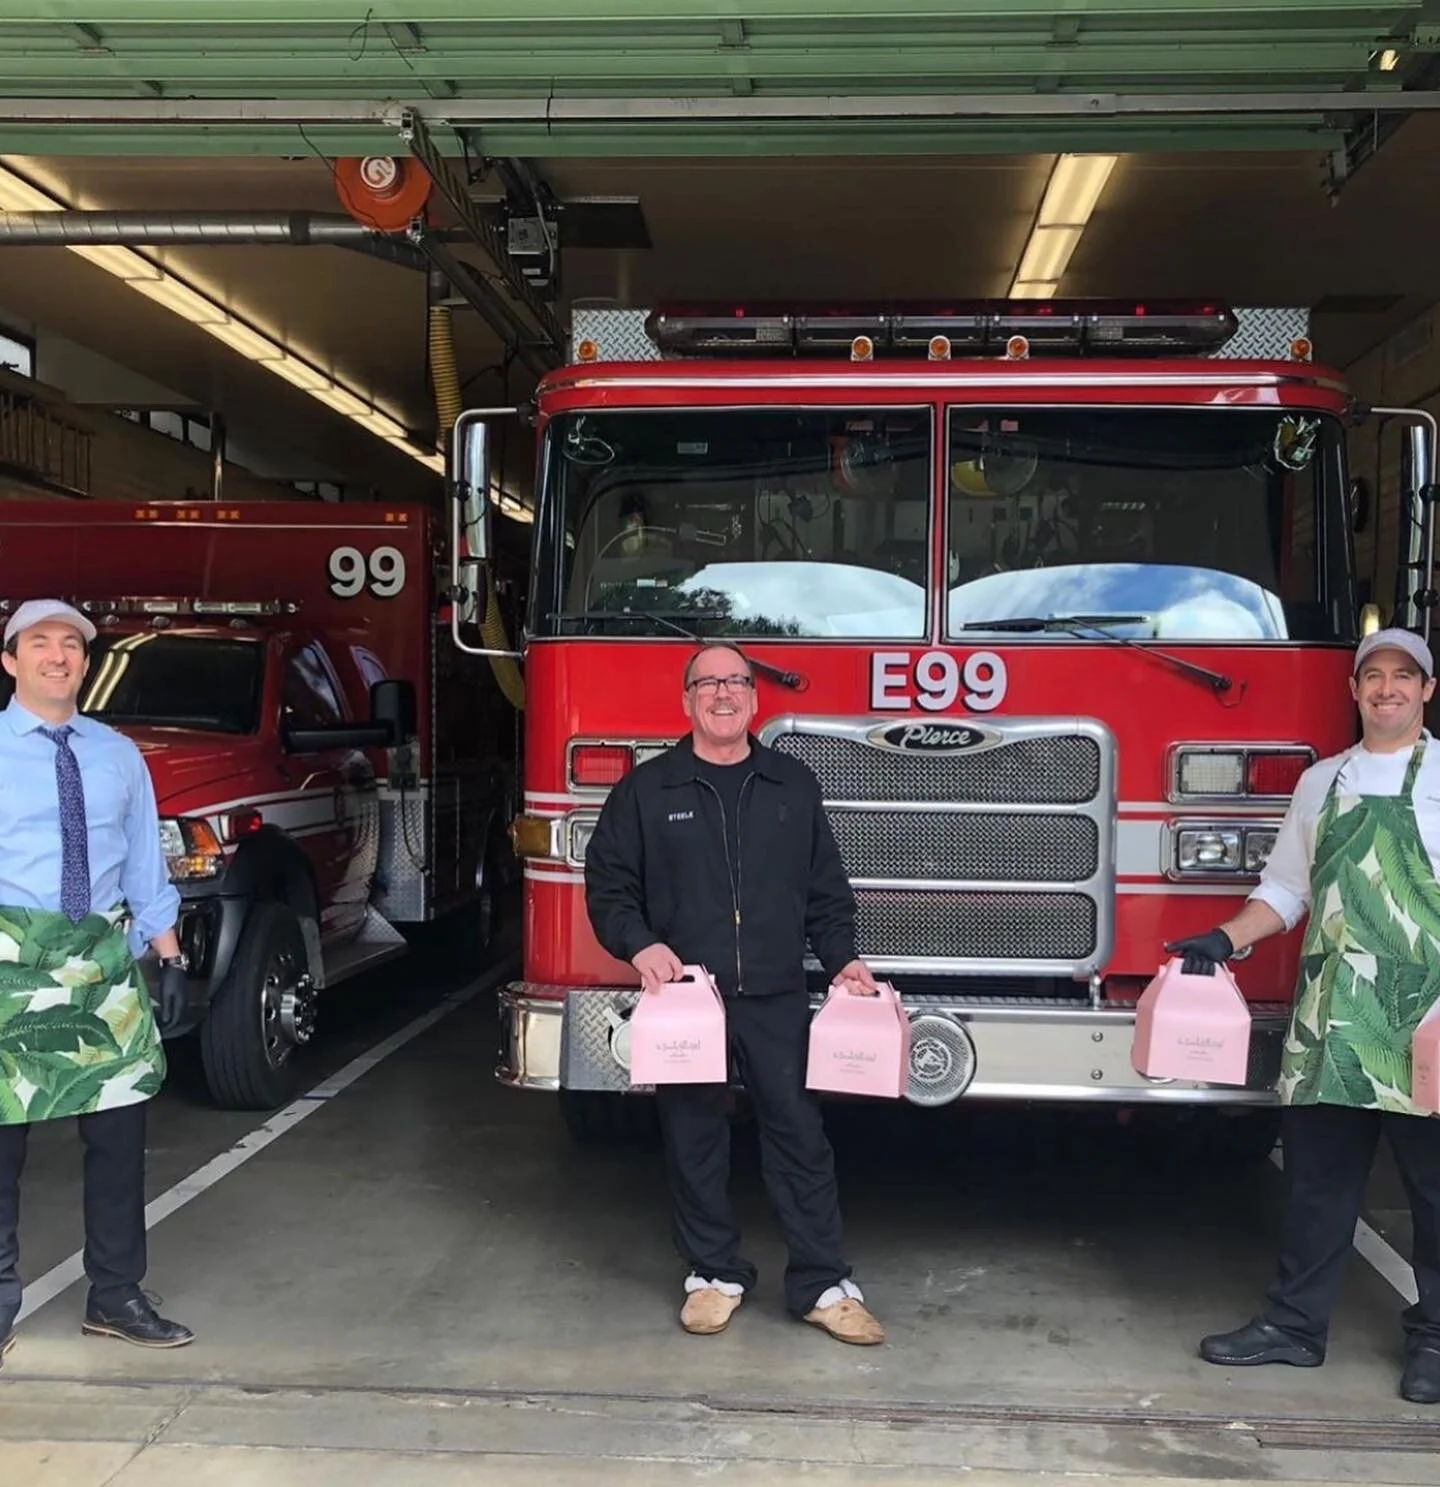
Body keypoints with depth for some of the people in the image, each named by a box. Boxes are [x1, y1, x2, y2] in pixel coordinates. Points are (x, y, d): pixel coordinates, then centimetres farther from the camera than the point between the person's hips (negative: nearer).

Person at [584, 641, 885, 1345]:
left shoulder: (794, 786, 10)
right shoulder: (646, 789, 4)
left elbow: (825, 887, 12)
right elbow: (607, 881, 3)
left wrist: (842, 957, 1)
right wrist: (639, 945, -12)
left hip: (776, 997, 1)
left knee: (799, 1132, 2)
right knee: (694, 1140, 7)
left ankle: (823, 1284, 11)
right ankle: (713, 1273, 22)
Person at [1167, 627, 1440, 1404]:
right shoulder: (1321, 781, 14)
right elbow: (1287, 888, 18)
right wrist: (1224, 940, 4)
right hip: (1331, 1006, 4)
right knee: (1316, 1173, 9)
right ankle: (1295, 1323, 19)